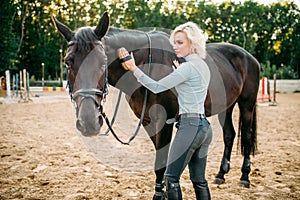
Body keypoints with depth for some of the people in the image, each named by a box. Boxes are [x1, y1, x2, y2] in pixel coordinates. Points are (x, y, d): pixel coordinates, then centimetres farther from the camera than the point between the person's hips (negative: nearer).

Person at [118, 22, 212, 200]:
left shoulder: (189, 67, -14)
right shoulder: (203, 66, 14)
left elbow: (157, 87, -15)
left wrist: (134, 69, -13)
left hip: (190, 125, -10)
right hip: (204, 126, 10)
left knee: (171, 178, -2)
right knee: (199, 180, 14)